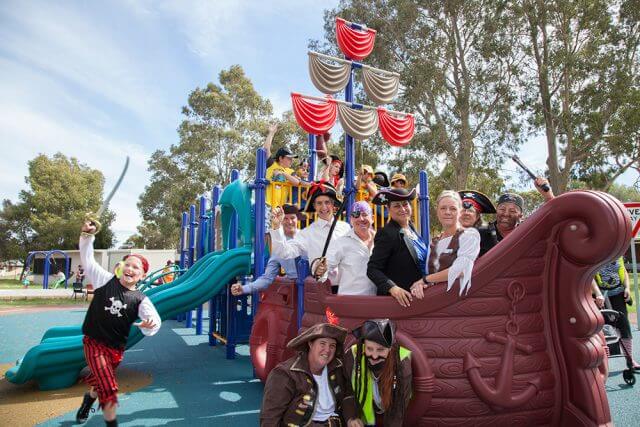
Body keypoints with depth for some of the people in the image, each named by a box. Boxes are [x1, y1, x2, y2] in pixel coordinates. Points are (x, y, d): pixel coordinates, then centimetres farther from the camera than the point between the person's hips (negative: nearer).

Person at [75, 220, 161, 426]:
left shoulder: (141, 300, -10)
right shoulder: (106, 280, -9)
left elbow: (153, 322, -19)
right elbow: (87, 259, -7)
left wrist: (150, 325, -43)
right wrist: (87, 236, -20)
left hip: (116, 348, 3)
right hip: (94, 342, -2)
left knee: (101, 382, 24)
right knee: (109, 388, -13)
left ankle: (87, 403, 58)